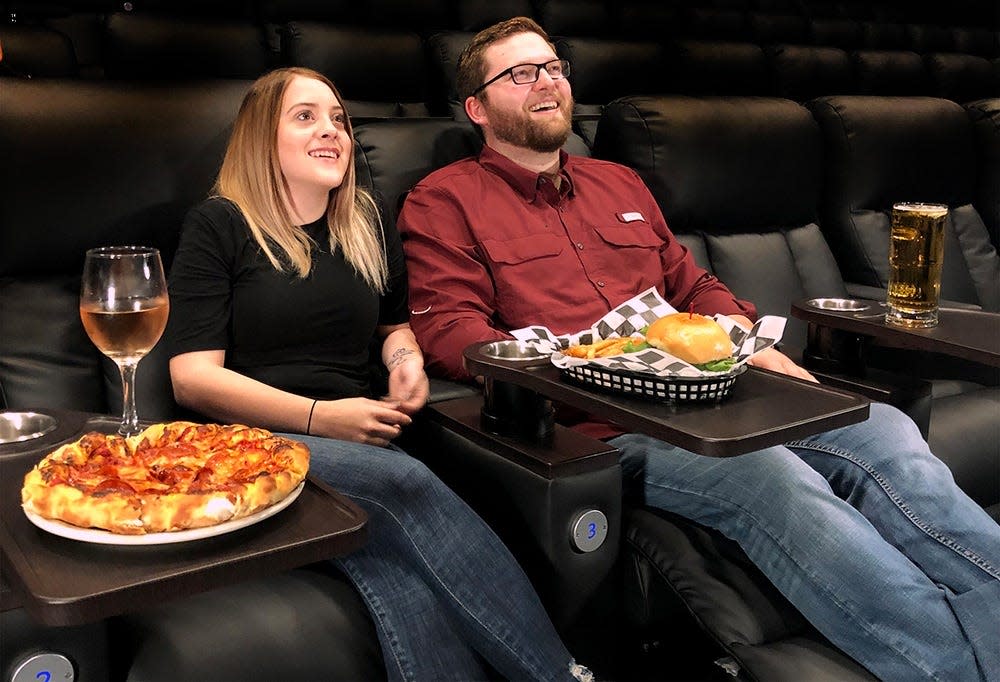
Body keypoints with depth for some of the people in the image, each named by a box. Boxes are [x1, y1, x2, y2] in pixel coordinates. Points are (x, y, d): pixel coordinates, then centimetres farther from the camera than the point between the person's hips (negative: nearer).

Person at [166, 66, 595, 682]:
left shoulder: (367, 224, 17)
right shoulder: (218, 226, 2)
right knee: (406, 483, -35)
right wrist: (318, 417, -17)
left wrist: (406, 359, 7)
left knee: (404, 566, -32)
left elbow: (394, 322, 34)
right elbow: (193, 376, -6)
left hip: (355, 442, 5)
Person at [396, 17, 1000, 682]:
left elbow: (694, 287, 31)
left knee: (881, 430, -19)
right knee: (768, 474, -33)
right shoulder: (445, 201, 9)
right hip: (597, 427, -6)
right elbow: (447, 329, -4)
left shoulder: (620, 183, 28)